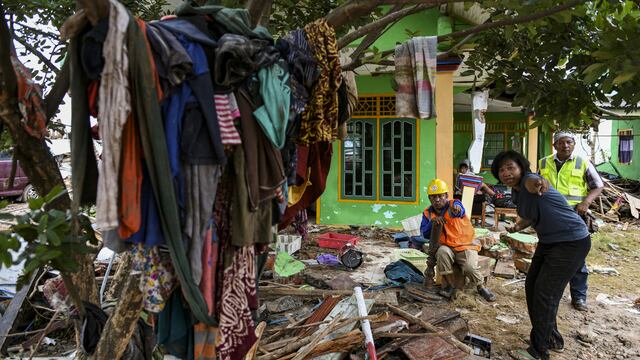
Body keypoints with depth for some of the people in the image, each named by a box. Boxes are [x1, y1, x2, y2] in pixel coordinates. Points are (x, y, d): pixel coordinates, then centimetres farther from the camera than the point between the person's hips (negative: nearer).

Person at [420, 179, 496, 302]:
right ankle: (450, 285, -15)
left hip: (465, 246, -2)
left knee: (469, 268, -28)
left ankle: (481, 287, 6)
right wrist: (432, 221, -20)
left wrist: (456, 209, -62)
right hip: (446, 247, 2)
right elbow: (425, 234, -2)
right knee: (442, 252, -33)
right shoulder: (428, 213, 3)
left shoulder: (454, 204, -9)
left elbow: (458, 209, -36)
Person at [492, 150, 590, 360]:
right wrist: (518, 226, 8)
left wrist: (539, 184, -71)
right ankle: (552, 340, 33)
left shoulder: (528, 179, -23)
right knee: (532, 286, 14)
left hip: (571, 242, -10)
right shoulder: (517, 192, 4)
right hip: (548, 241, 10)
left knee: (544, 293, -6)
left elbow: (533, 181, -51)